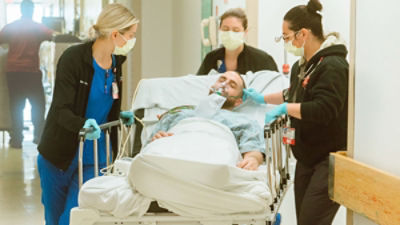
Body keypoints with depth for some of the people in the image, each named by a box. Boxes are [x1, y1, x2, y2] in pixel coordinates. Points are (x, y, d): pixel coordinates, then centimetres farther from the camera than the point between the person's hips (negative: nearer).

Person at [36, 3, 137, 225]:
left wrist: (119, 117, 3)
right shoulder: (73, 58, -15)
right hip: (59, 157, -4)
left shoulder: (116, 63, 4)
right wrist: (83, 124, -39)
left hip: (94, 159, 4)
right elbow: (62, 111, -22)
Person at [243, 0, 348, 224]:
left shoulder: (333, 66, -17)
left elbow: (323, 109, -28)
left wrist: (284, 109, -20)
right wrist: (263, 98, 27)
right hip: (307, 156, 10)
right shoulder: (303, 65, 14)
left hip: (330, 158, -10)